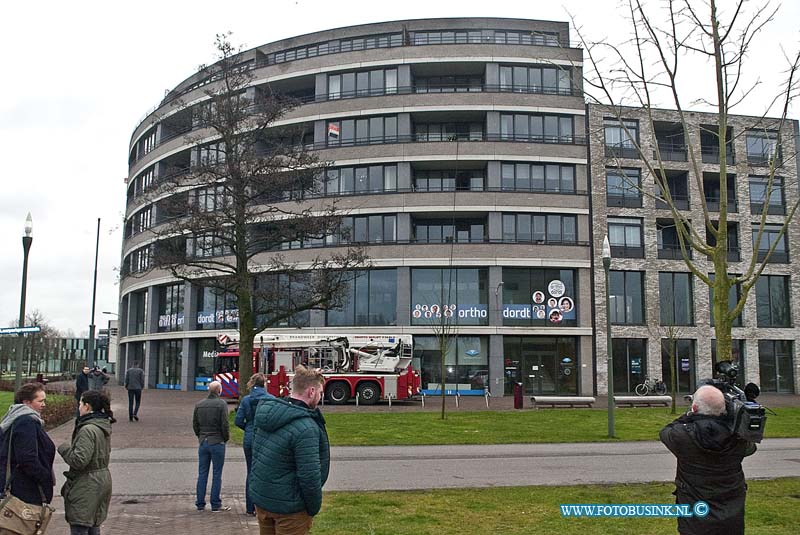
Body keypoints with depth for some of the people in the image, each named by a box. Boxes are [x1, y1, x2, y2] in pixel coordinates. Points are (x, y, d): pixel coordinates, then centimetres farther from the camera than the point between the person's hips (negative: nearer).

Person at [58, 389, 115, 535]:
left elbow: (79, 460, -24)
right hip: (103, 478, 9)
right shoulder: (104, 426, 8)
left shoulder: (88, 430, -21)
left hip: (86, 486, -9)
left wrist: (64, 448, -8)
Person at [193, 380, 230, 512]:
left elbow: (195, 424, 9)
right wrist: (226, 438, 2)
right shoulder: (221, 404, -12)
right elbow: (224, 425, -14)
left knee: (202, 474, 11)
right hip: (217, 443, -5)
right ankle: (215, 505, 5)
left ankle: (200, 504, 15)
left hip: (203, 443, 5)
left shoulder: (199, 405, 5)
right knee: (217, 475, 2)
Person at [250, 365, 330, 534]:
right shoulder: (306, 428, -24)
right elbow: (310, 476, -23)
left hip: (259, 496, 8)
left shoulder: (270, 412, 2)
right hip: (287, 506, -8)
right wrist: (313, 509, -8)